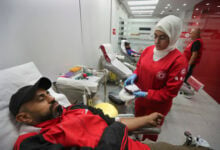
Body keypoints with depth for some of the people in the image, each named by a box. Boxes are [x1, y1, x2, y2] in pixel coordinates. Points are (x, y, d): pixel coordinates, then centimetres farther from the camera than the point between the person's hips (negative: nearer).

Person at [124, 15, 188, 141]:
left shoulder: (179, 61, -23)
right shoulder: (148, 50, -6)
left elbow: (170, 91, -20)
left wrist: (147, 94, -26)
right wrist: (134, 75, -12)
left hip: (157, 106, -5)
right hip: (140, 99, 6)